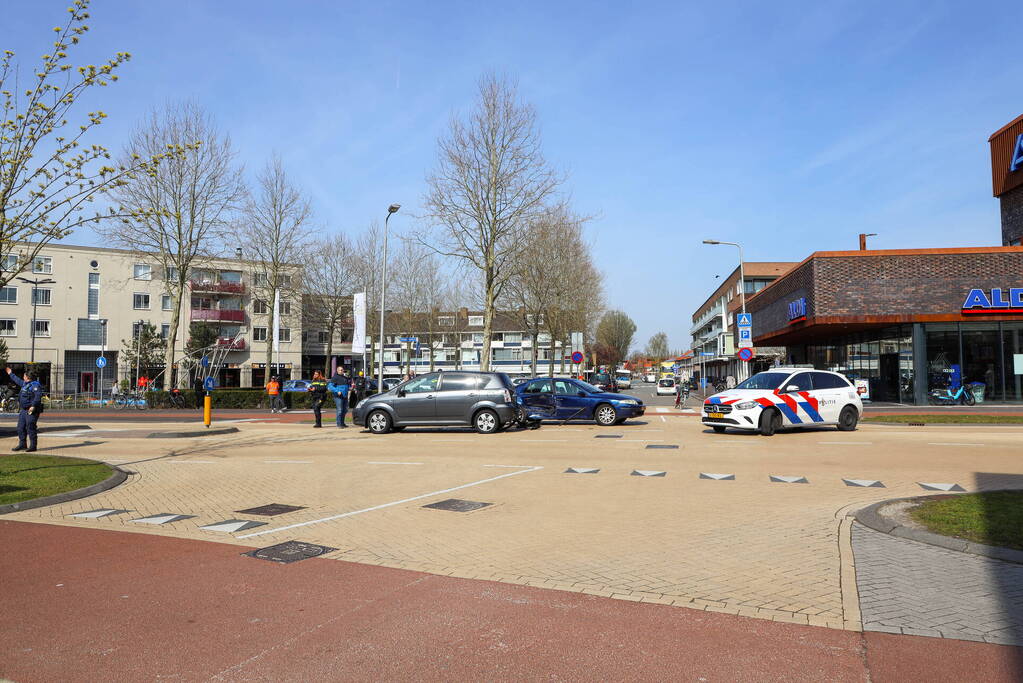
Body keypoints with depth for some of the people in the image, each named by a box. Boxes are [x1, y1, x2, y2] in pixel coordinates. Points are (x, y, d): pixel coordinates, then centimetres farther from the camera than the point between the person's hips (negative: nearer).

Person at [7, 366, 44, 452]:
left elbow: (38, 396, -26)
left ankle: (33, 446, -4)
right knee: (21, 428, 13)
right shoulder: (25, 384, 17)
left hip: (32, 411, -10)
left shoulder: (35, 385, -15)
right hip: (24, 410, 10)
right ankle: (22, 445, 22)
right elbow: (18, 380, 38)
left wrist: (33, 406, -34)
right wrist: (11, 374, 48)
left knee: (31, 428, -9)